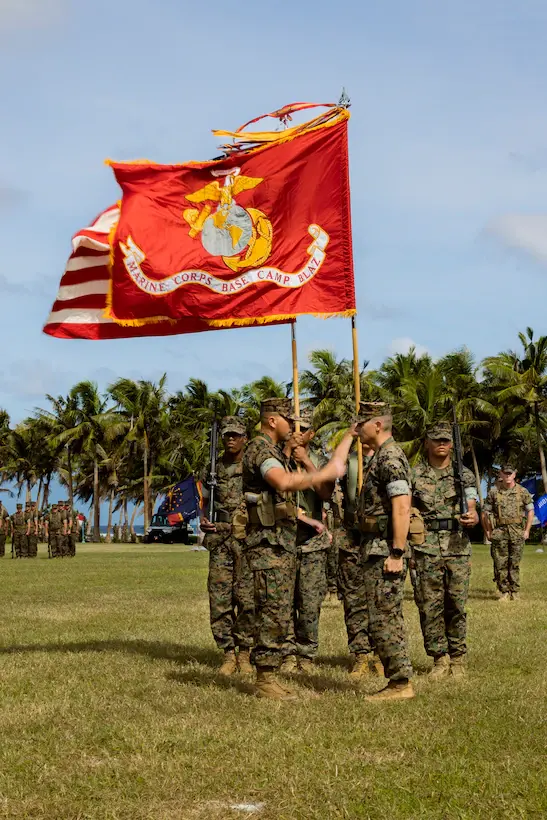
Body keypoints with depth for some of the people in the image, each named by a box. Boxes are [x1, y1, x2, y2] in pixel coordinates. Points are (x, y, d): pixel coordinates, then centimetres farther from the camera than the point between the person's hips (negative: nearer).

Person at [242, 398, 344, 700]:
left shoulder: (272, 450, 19)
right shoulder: (260, 450, -14)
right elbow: (283, 482, -33)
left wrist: (287, 450, 25)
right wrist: (325, 474, -28)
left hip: (283, 544, 10)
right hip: (268, 542, -10)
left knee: (280, 614, 11)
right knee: (272, 613, -9)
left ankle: (269, 676, 16)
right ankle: (265, 680, -5)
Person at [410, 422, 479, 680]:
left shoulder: (464, 475, 8)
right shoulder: (414, 475, 7)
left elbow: (472, 510, 4)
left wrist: (472, 518, -21)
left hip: (457, 547, 0)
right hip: (426, 548, 0)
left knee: (456, 606, 2)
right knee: (429, 606, -1)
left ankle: (457, 658, 15)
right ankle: (439, 658, 10)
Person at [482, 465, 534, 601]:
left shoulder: (523, 492, 5)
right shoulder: (494, 492, 4)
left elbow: (530, 512, 11)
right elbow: (485, 513, 9)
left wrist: (527, 531, 4)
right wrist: (488, 532, 5)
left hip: (517, 533, 0)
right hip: (499, 533, 0)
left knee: (515, 564, 2)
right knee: (500, 564, -2)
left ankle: (514, 592, 10)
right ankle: (503, 592, 7)